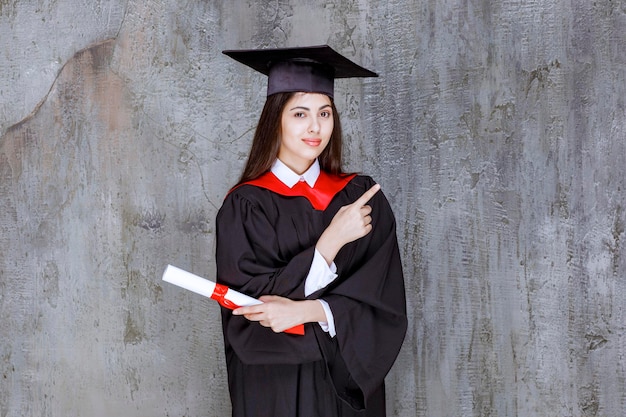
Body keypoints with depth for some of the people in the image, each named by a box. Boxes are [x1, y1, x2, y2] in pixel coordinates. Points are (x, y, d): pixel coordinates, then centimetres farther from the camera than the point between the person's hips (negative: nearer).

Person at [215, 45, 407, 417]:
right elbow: (250, 311, -17)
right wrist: (331, 240, -19)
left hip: (350, 383, 3)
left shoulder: (361, 196, -1)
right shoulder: (244, 206, -8)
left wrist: (306, 311, -23)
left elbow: (384, 304, -8)